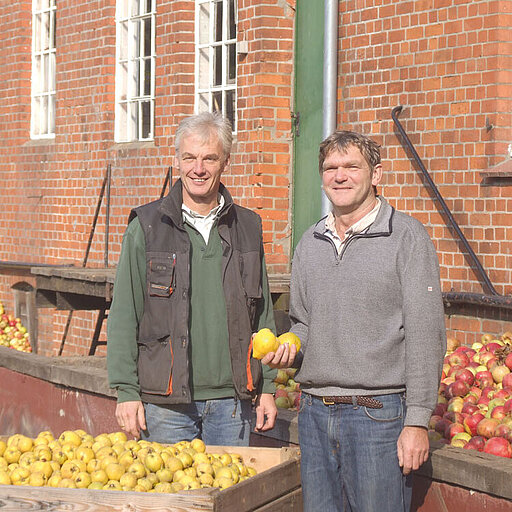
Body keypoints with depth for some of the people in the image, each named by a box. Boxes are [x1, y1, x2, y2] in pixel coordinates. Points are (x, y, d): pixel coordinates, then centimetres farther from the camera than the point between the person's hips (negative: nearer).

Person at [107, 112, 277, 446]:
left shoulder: (248, 227, 9)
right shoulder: (146, 227, 1)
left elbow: (263, 315, 13)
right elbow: (124, 316, 0)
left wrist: (267, 387, 9)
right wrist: (127, 391, -6)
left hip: (232, 401, 2)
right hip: (166, 401, -2)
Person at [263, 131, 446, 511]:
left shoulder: (406, 236, -4)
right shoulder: (310, 243, 14)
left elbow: (425, 335, -9)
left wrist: (417, 421, -13)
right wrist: (287, 350, 2)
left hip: (378, 412, -5)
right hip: (314, 412, 5)